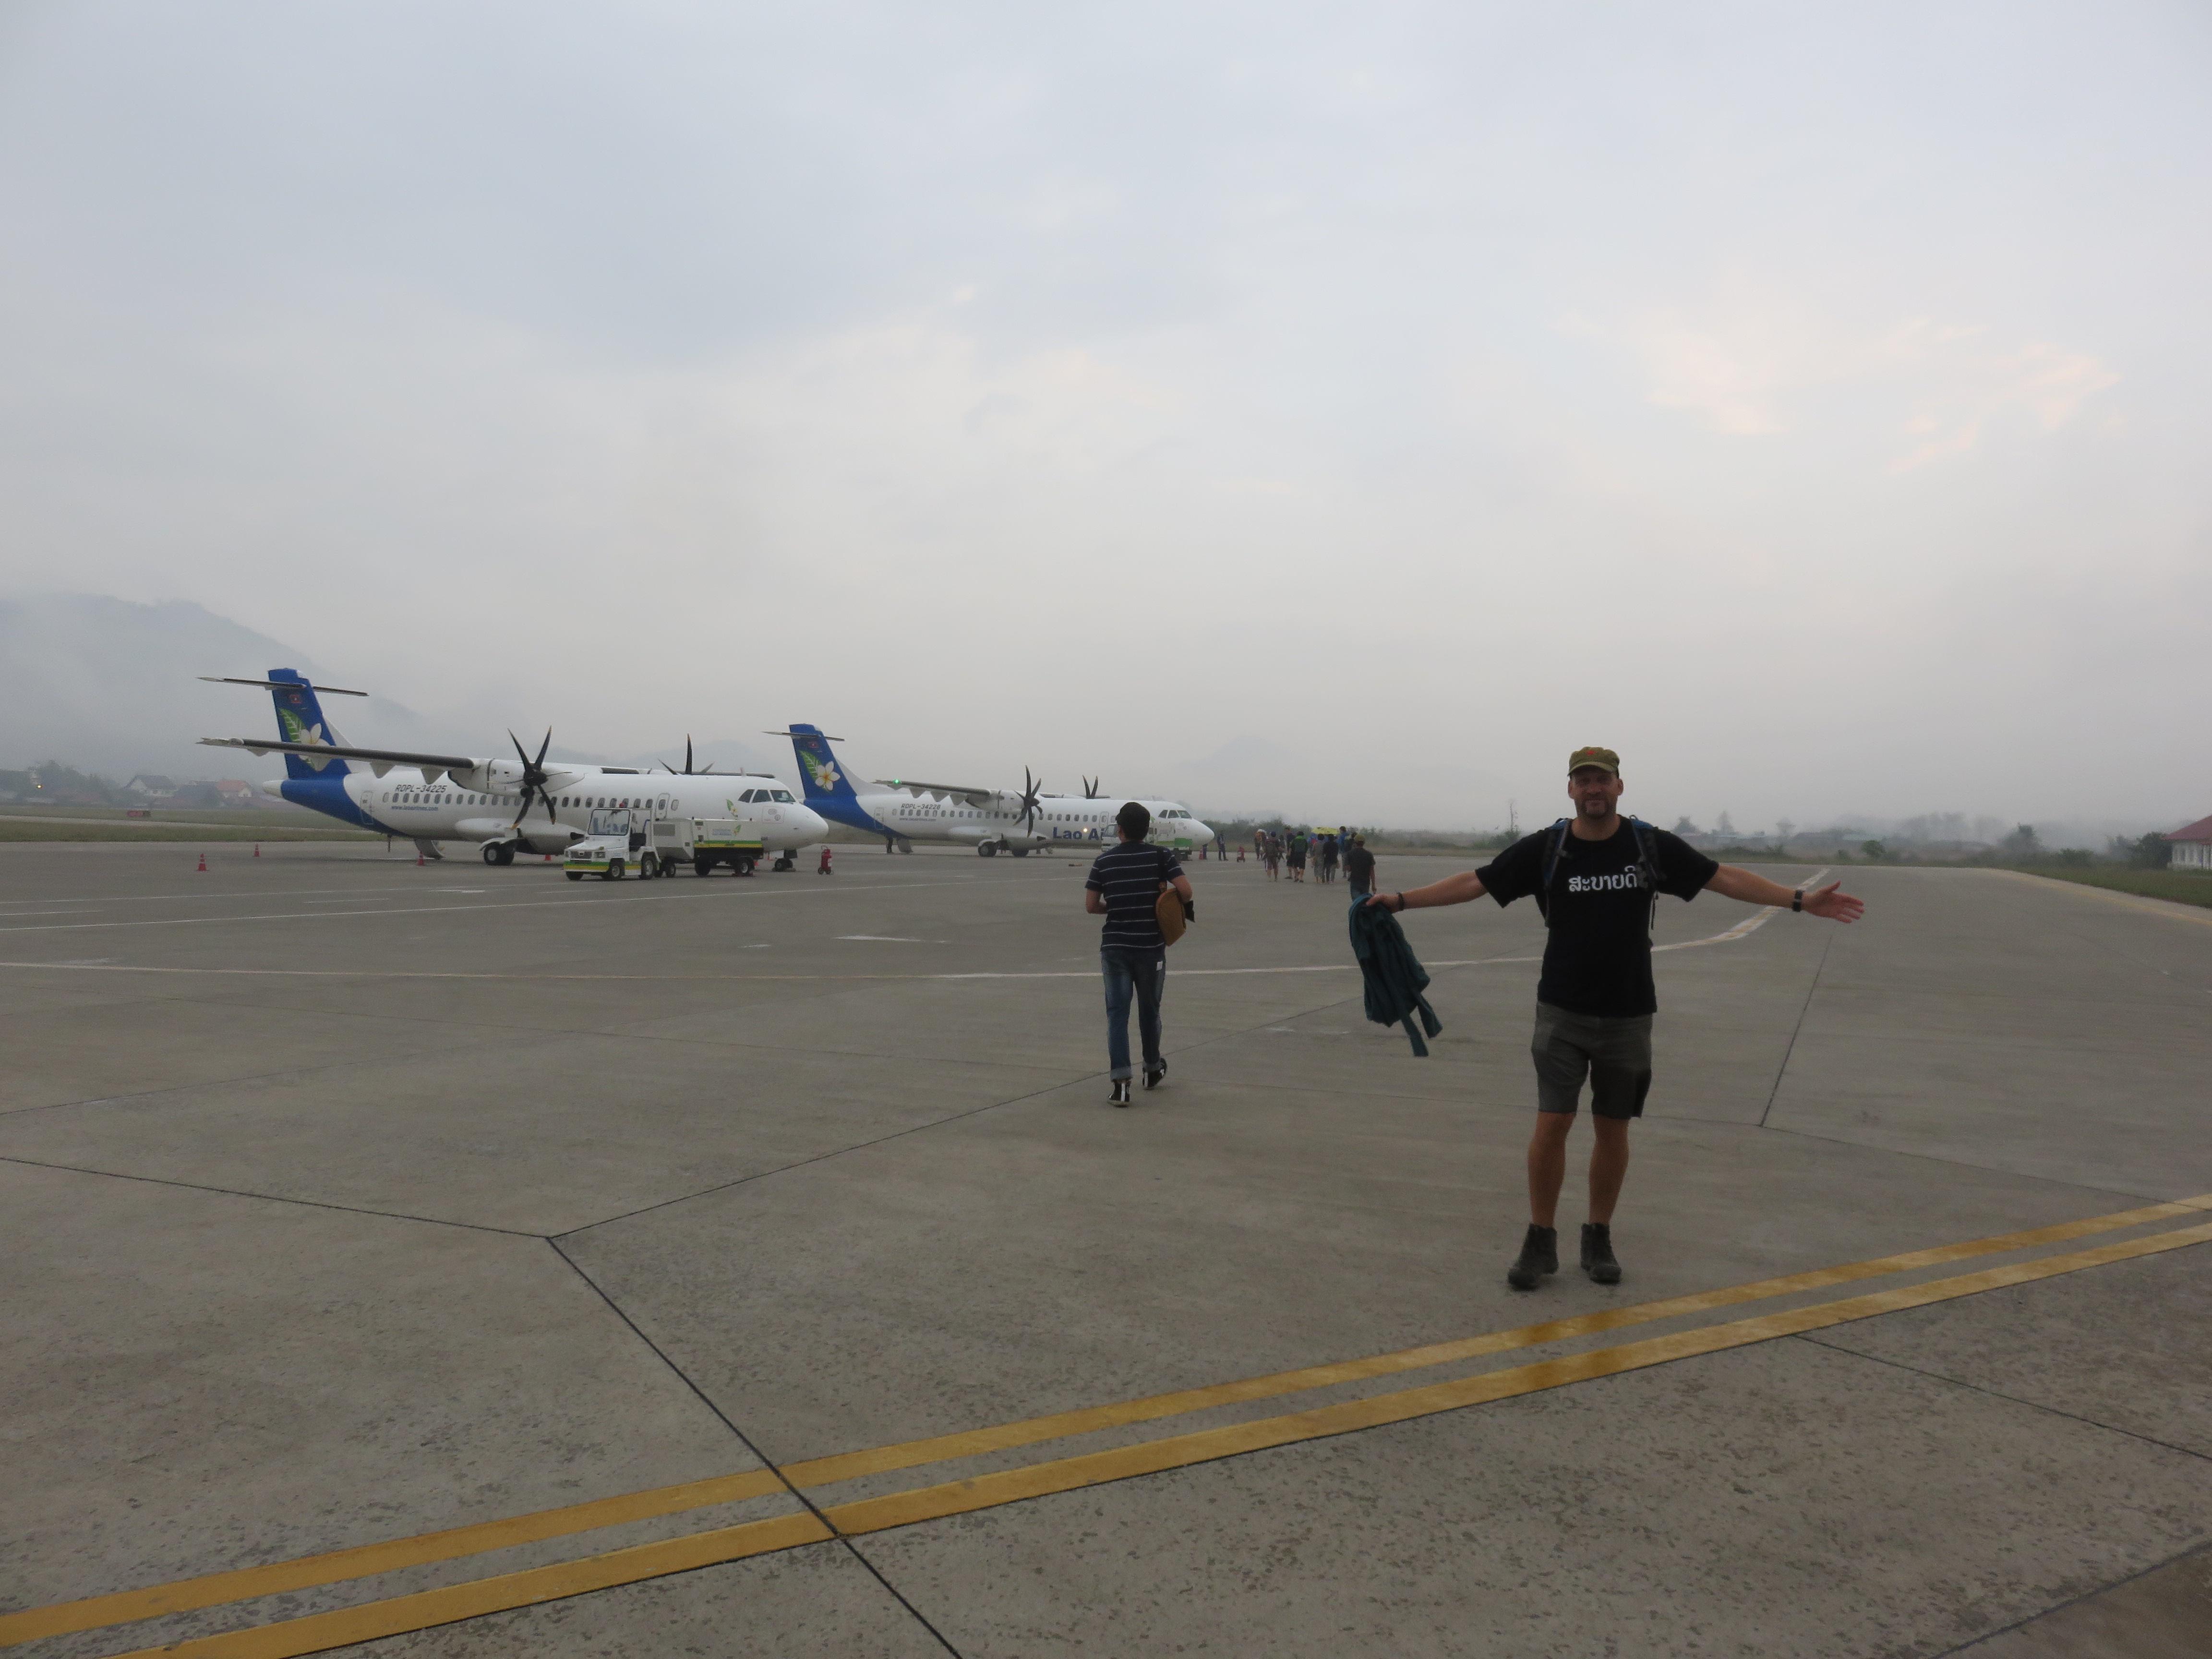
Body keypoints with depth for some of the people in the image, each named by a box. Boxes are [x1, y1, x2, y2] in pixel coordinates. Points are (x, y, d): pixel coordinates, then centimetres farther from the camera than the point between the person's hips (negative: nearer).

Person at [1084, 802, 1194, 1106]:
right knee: (1149, 1010, 17)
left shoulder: (1104, 861, 0)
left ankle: (1121, 1080, -9)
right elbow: (1186, 891, -13)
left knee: (1117, 1013, 1)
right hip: (1151, 946, 0)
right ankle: (1153, 1069, 35)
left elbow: (1091, 906, 0)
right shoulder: (1161, 856, -4)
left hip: (1114, 946, 0)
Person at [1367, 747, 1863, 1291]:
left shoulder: (1653, 846, -1)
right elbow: (1475, 882, -2)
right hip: (1561, 1014, -1)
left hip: (1628, 1015, 1)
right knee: (1552, 1124, -6)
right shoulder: (1544, 848, -4)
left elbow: (1723, 877, 4)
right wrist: (1401, 900, -7)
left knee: (1612, 1129, 9)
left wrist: (1800, 899, 0)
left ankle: (1598, 1239, 24)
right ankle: (1540, 1242, 9)